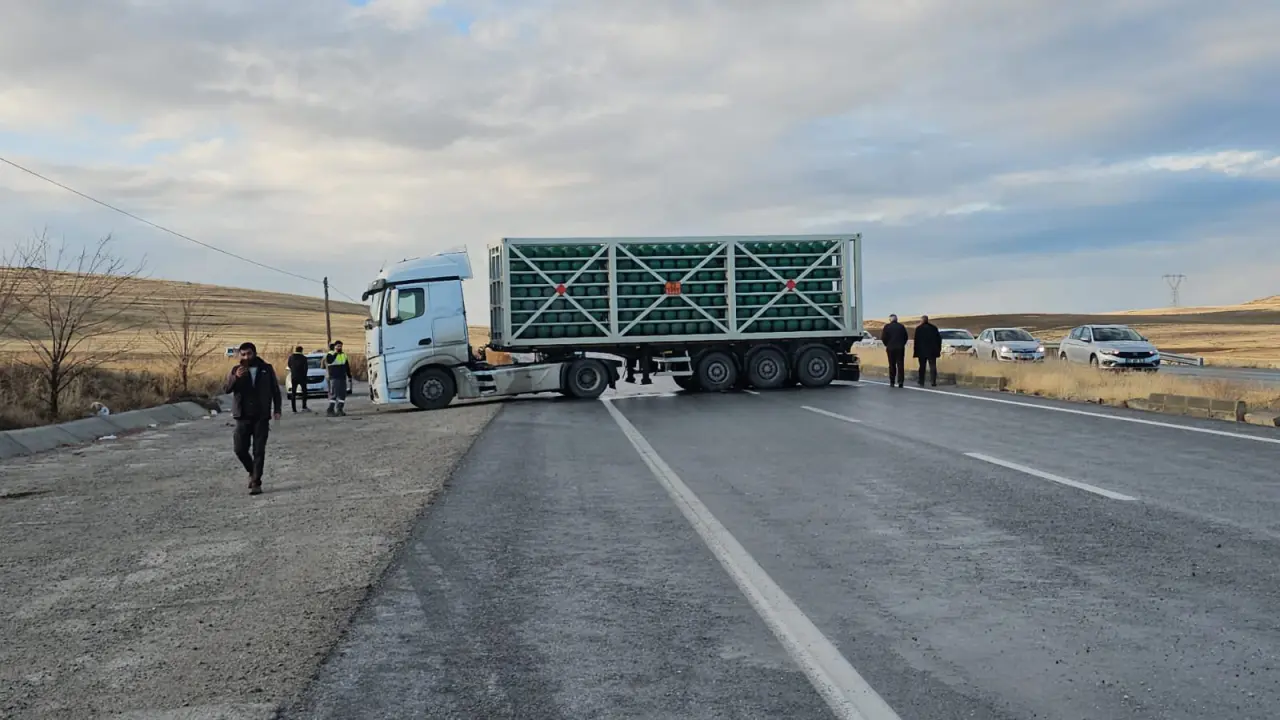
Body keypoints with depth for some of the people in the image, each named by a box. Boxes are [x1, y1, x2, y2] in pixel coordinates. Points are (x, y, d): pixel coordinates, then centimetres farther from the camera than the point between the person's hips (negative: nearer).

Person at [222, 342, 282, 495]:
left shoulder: (267, 369, 5)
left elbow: (275, 390, 8)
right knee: (240, 449, -2)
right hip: (243, 417, 1)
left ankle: (256, 483, 1)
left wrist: (277, 409, 0)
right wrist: (236, 377, -25)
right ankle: (252, 472, 24)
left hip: (261, 417, -1)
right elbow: (226, 388, -7)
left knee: (259, 451, -3)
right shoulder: (236, 370, 5)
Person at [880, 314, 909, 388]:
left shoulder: (887, 326, -4)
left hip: (890, 348, -1)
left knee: (892, 365, 7)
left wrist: (886, 345, 10)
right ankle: (900, 381, -7)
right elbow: (906, 337, 4)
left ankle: (892, 382, 8)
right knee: (900, 365, 1)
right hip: (900, 348, 1)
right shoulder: (902, 326, 2)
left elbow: (883, 338, -6)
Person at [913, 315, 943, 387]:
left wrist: (915, 350, -3)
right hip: (932, 351, 2)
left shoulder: (919, 328, -7)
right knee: (932, 366, 5)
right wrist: (938, 348, 15)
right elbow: (939, 339, 9)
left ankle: (921, 383, 5)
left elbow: (917, 340, -8)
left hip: (922, 351, -2)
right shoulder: (934, 328, 6)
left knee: (922, 367, 6)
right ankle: (933, 382, -4)